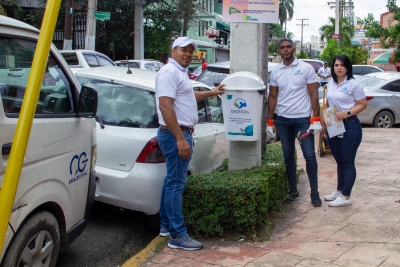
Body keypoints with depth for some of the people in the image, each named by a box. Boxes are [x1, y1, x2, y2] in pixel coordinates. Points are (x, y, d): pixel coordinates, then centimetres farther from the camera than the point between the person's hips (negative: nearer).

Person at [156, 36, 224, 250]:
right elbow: (165, 106, -24)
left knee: (172, 180, 16)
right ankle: (178, 236, 0)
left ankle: (166, 225, 27)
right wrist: (180, 138, -27)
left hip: (181, 133, 11)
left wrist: (211, 93, 47)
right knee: (176, 183, -7)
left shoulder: (180, 72, 17)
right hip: (175, 134, -11)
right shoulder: (169, 72, -14)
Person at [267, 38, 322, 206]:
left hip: (303, 119, -3)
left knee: (309, 155, -3)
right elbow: (273, 97, 10)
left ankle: (314, 192, 8)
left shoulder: (306, 68, -3)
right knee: (288, 155, 9)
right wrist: (269, 122, 6)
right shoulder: (275, 72, 6)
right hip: (283, 120, 3)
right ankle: (293, 190, 20)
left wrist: (316, 120, -11)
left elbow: (313, 95, -4)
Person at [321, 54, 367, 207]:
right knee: (339, 161, 15)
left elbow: (363, 104, -7)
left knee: (347, 162, -1)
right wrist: (324, 124, 14)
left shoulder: (353, 84, -8)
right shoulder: (330, 84, 10)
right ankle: (339, 191, 27)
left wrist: (347, 113, -21)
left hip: (349, 126, -6)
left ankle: (345, 197, 3)